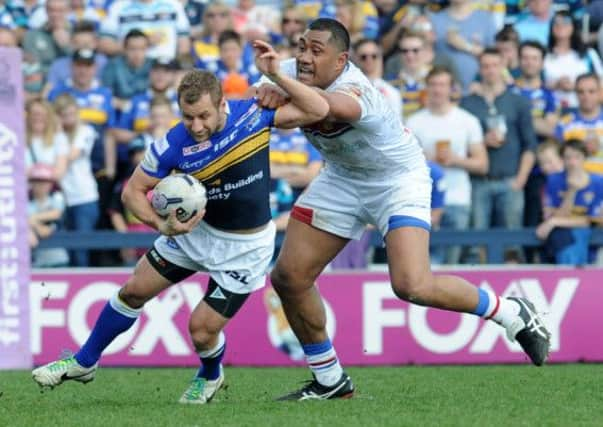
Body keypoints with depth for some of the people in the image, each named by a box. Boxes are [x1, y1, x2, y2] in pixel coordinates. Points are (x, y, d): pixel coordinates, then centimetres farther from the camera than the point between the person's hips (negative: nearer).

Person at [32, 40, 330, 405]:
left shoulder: (254, 113, -22)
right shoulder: (175, 144, -21)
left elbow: (318, 111, -23)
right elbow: (134, 190, -10)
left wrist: (276, 76, -34)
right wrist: (162, 224, -27)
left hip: (245, 248, -3)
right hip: (195, 229, 3)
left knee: (202, 329, -5)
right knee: (134, 291, 9)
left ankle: (210, 376, 32)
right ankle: (84, 363, 32)